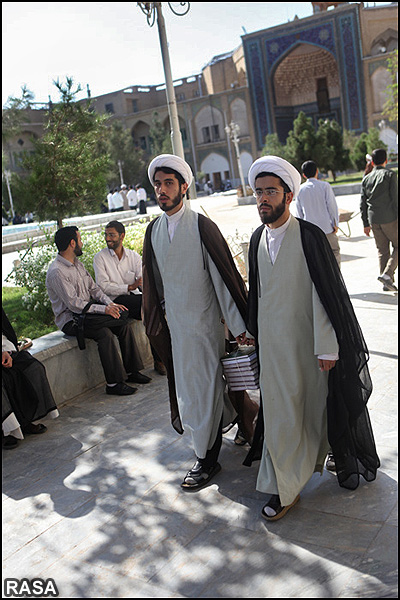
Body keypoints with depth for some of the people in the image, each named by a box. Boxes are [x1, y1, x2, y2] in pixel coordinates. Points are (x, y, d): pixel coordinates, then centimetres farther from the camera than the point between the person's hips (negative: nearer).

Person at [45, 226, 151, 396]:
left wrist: (110, 303, -6)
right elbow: (74, 304, -23)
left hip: (86, 311, 8)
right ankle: (113, 383, -23)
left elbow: (93, 288, 12)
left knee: (124, 325, -9)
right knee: (105, 333, -30)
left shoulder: (78, 264, 12)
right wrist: (104, 309, -25)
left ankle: (131, 371, -2)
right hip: (70, 320, -8)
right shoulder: (56, 272, -18)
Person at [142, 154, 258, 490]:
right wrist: (157, 317, 15)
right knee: (188, 383, 17)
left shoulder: (201, 226, -12)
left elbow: (224, 276, -14)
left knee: (203, 386, 1)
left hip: (204, 320, -6)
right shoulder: (154, 230, 5)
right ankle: (234, 414, 44)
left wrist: (239, 325, -14)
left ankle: (207, 459, 17)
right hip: (174, 321, 6)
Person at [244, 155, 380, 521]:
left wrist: (327, 347, -16)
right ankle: (284, 489, 19)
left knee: (319, 405, 12)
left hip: (308, 341, -4)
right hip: (273, 343, 4)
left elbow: (328, 293, -14)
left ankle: (347, 462, 39)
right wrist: (253, 331, 18)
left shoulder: (309, 236, -13)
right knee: (279, 412, 5)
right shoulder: (258, 239, 4)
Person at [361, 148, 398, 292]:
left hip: (373, 219, 5)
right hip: (389, 218, -5)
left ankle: (387, 283, 11)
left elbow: (363, 204, 10)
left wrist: (366, 224, 15)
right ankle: (387, 274, -11)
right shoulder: (390, 175, -3)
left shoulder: (366, 179, 11)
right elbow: (395, 198, -10)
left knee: (382, 250, 10)